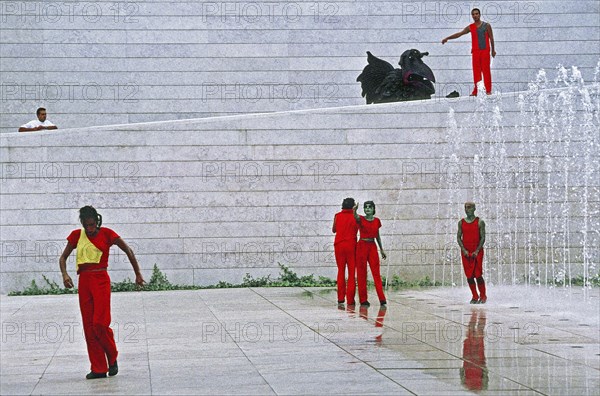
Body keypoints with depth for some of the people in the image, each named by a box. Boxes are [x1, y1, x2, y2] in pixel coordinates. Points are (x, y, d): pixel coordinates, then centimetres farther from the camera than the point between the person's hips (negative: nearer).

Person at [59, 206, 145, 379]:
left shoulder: (106, 233, -1)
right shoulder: (77, 235, 8)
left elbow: (128, 251, 5)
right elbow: (63, 257, 13)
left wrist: (138, 274, 7)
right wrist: (65, 274, -7)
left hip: (101, 280, -4)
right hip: (83, 282, 4)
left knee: (100, 323, -14)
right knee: (88, 326, 1)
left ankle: (112, 358, 11)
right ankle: (98, 368, 7)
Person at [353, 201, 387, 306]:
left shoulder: (377, 221, 9)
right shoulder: (361, 219, -3)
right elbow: (356, 216, -28)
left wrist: (382, 250, 18)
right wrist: (355, 210, -50)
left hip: (373, 247, 3)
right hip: (362, 246, -3)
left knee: (376, 273, -3)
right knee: (361, 273, -1)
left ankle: (382, 298, -7)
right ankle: (363, 299, 3)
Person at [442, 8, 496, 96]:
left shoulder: (486, 25, 3)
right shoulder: (470, 27, 6)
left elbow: (491, 38, 6)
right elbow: (459, 34, 1)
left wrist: (493, 50, 4)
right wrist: (447, 38, -8)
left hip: (485, 51, -2)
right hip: (475, 51, 2)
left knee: (486, 70, -3)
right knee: (476, 71, 0)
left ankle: (488, 90, -1)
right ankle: (476, 91, 1)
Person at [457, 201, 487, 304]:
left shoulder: (480, 222, 0)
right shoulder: (461, 223, 9)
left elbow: (483, 238, -4)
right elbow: (458, 237, 6)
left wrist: (477, 251, -14)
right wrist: (464, 250, -8)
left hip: (477, 252, -3)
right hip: (465, 252, 3)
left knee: (478, 275, -8)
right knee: (469, 276, 2)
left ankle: (483, 296, 6)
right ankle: (475, 297, 14)